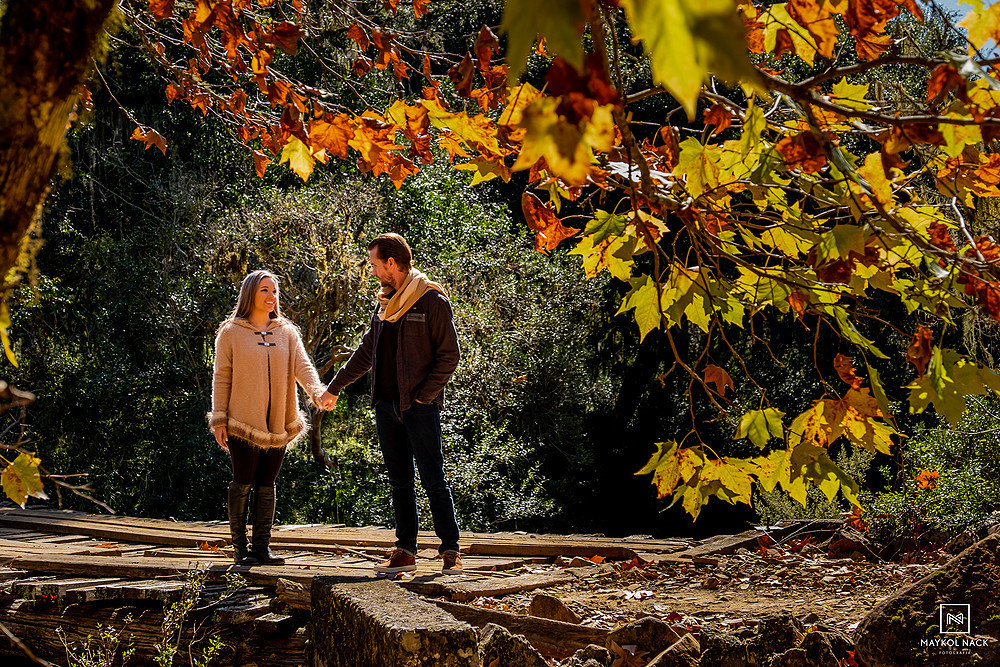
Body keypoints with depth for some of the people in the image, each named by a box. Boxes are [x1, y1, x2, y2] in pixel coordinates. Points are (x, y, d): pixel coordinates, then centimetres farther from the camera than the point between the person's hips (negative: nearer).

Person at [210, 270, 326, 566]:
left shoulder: (287, 333, 11)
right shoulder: (231, 333, 1)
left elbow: (303, 366, -2)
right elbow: (221, 377, 0)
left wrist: (317, 392, -22)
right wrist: (219, 419, -6)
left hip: (278, 424, 3)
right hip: (243, 422, -3)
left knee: (267, 485, 6)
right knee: (243, 484, -1)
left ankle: (262, 545, 11)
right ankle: (240, 547, 7)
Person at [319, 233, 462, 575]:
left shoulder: (433, 301, -6)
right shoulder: (384, 303, 16)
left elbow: (449, 355, -7)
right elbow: (367, 352, 25)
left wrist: (423, 395, -12)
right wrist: (335, 387, 29)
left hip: (419, 405, -7)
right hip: (386, 404, 7)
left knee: (433, 480, -6)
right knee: (399, 482, 8)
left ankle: (451, 551, -1)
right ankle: (406, 552, 12)